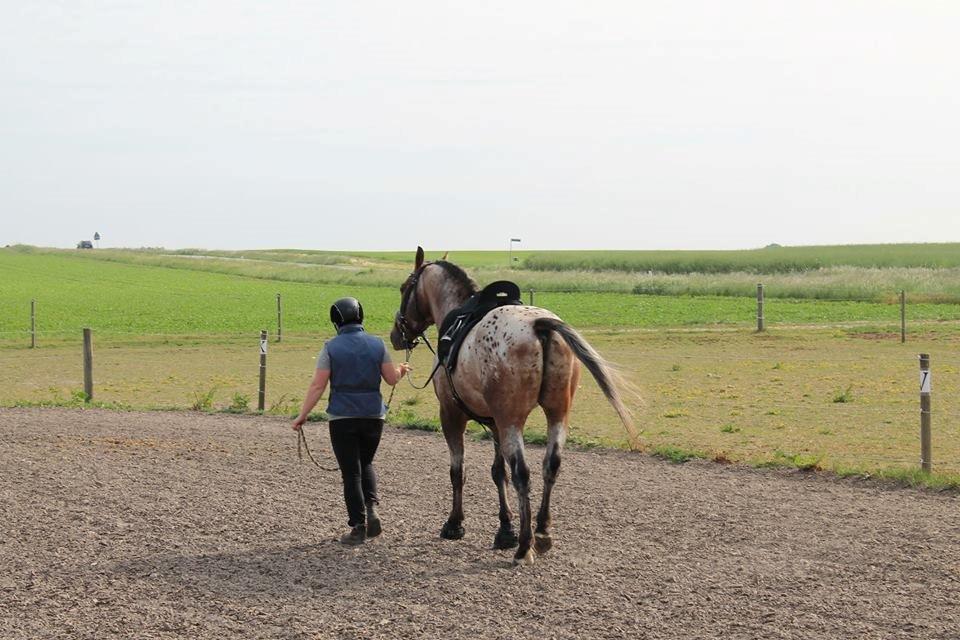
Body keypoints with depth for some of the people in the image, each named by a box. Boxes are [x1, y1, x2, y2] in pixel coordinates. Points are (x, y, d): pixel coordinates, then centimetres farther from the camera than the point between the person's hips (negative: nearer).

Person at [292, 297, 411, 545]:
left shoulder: (331, 347, -6)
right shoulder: (377, 345, -1)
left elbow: (317, 386, -9)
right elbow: (392, 379, 4)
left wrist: (302, 415, -3)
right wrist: (401, 370, 27)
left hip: (342, 417, -3)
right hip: (373, 415, 3)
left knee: (350, 471, 5)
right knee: (365, 462, 23)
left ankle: (358, 526, 3)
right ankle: (371, 508, 1)